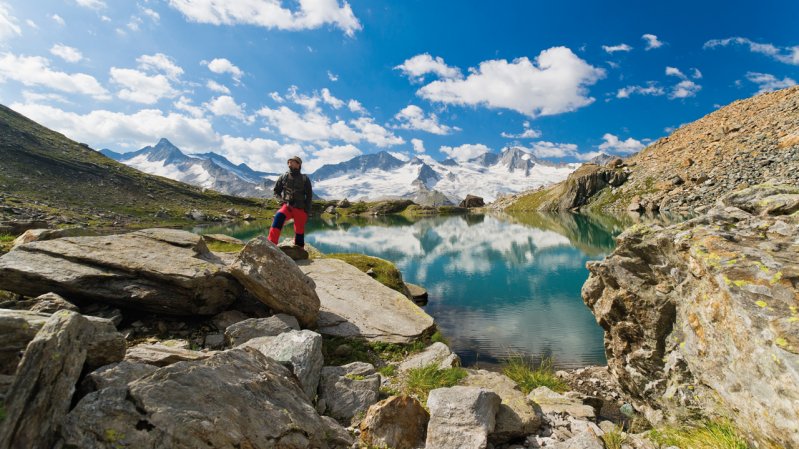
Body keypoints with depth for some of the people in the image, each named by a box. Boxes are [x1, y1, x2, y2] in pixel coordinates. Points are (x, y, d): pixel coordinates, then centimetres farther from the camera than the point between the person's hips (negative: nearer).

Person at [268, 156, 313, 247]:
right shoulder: (283, 177, 6)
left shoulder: (305, 179, 4)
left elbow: (309, 196, 6)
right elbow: (276, 191, 12)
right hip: (287, 206, 0)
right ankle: (271, 243, -36)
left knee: (299, 232, 4)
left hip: (300, 209, 0)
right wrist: (283, 201, -6)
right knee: (279, 217, -31)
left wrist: (307, 211, -1)